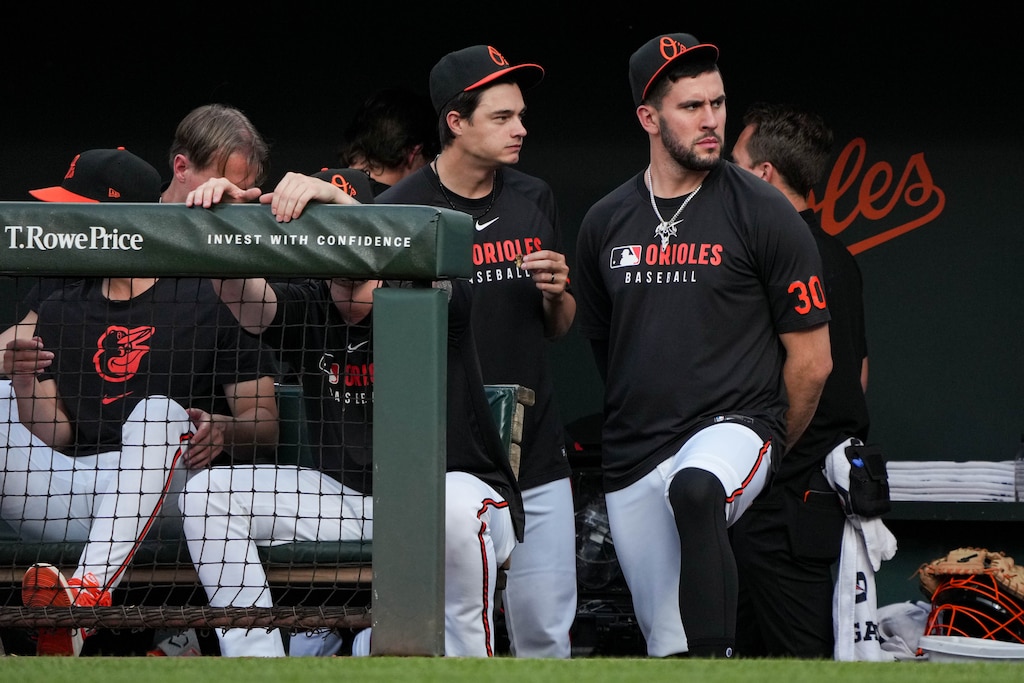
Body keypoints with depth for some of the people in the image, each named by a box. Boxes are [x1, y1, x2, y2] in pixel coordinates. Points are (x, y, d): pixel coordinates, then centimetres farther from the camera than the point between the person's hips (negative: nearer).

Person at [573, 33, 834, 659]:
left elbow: (811, 359, -1)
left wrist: (767, 450, 7)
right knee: (668, 647, 4)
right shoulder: (605, 224, 8)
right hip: (633, 463, 5)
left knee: (696, 490, -40)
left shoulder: (764, 214, -4)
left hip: (736, 425, -4)